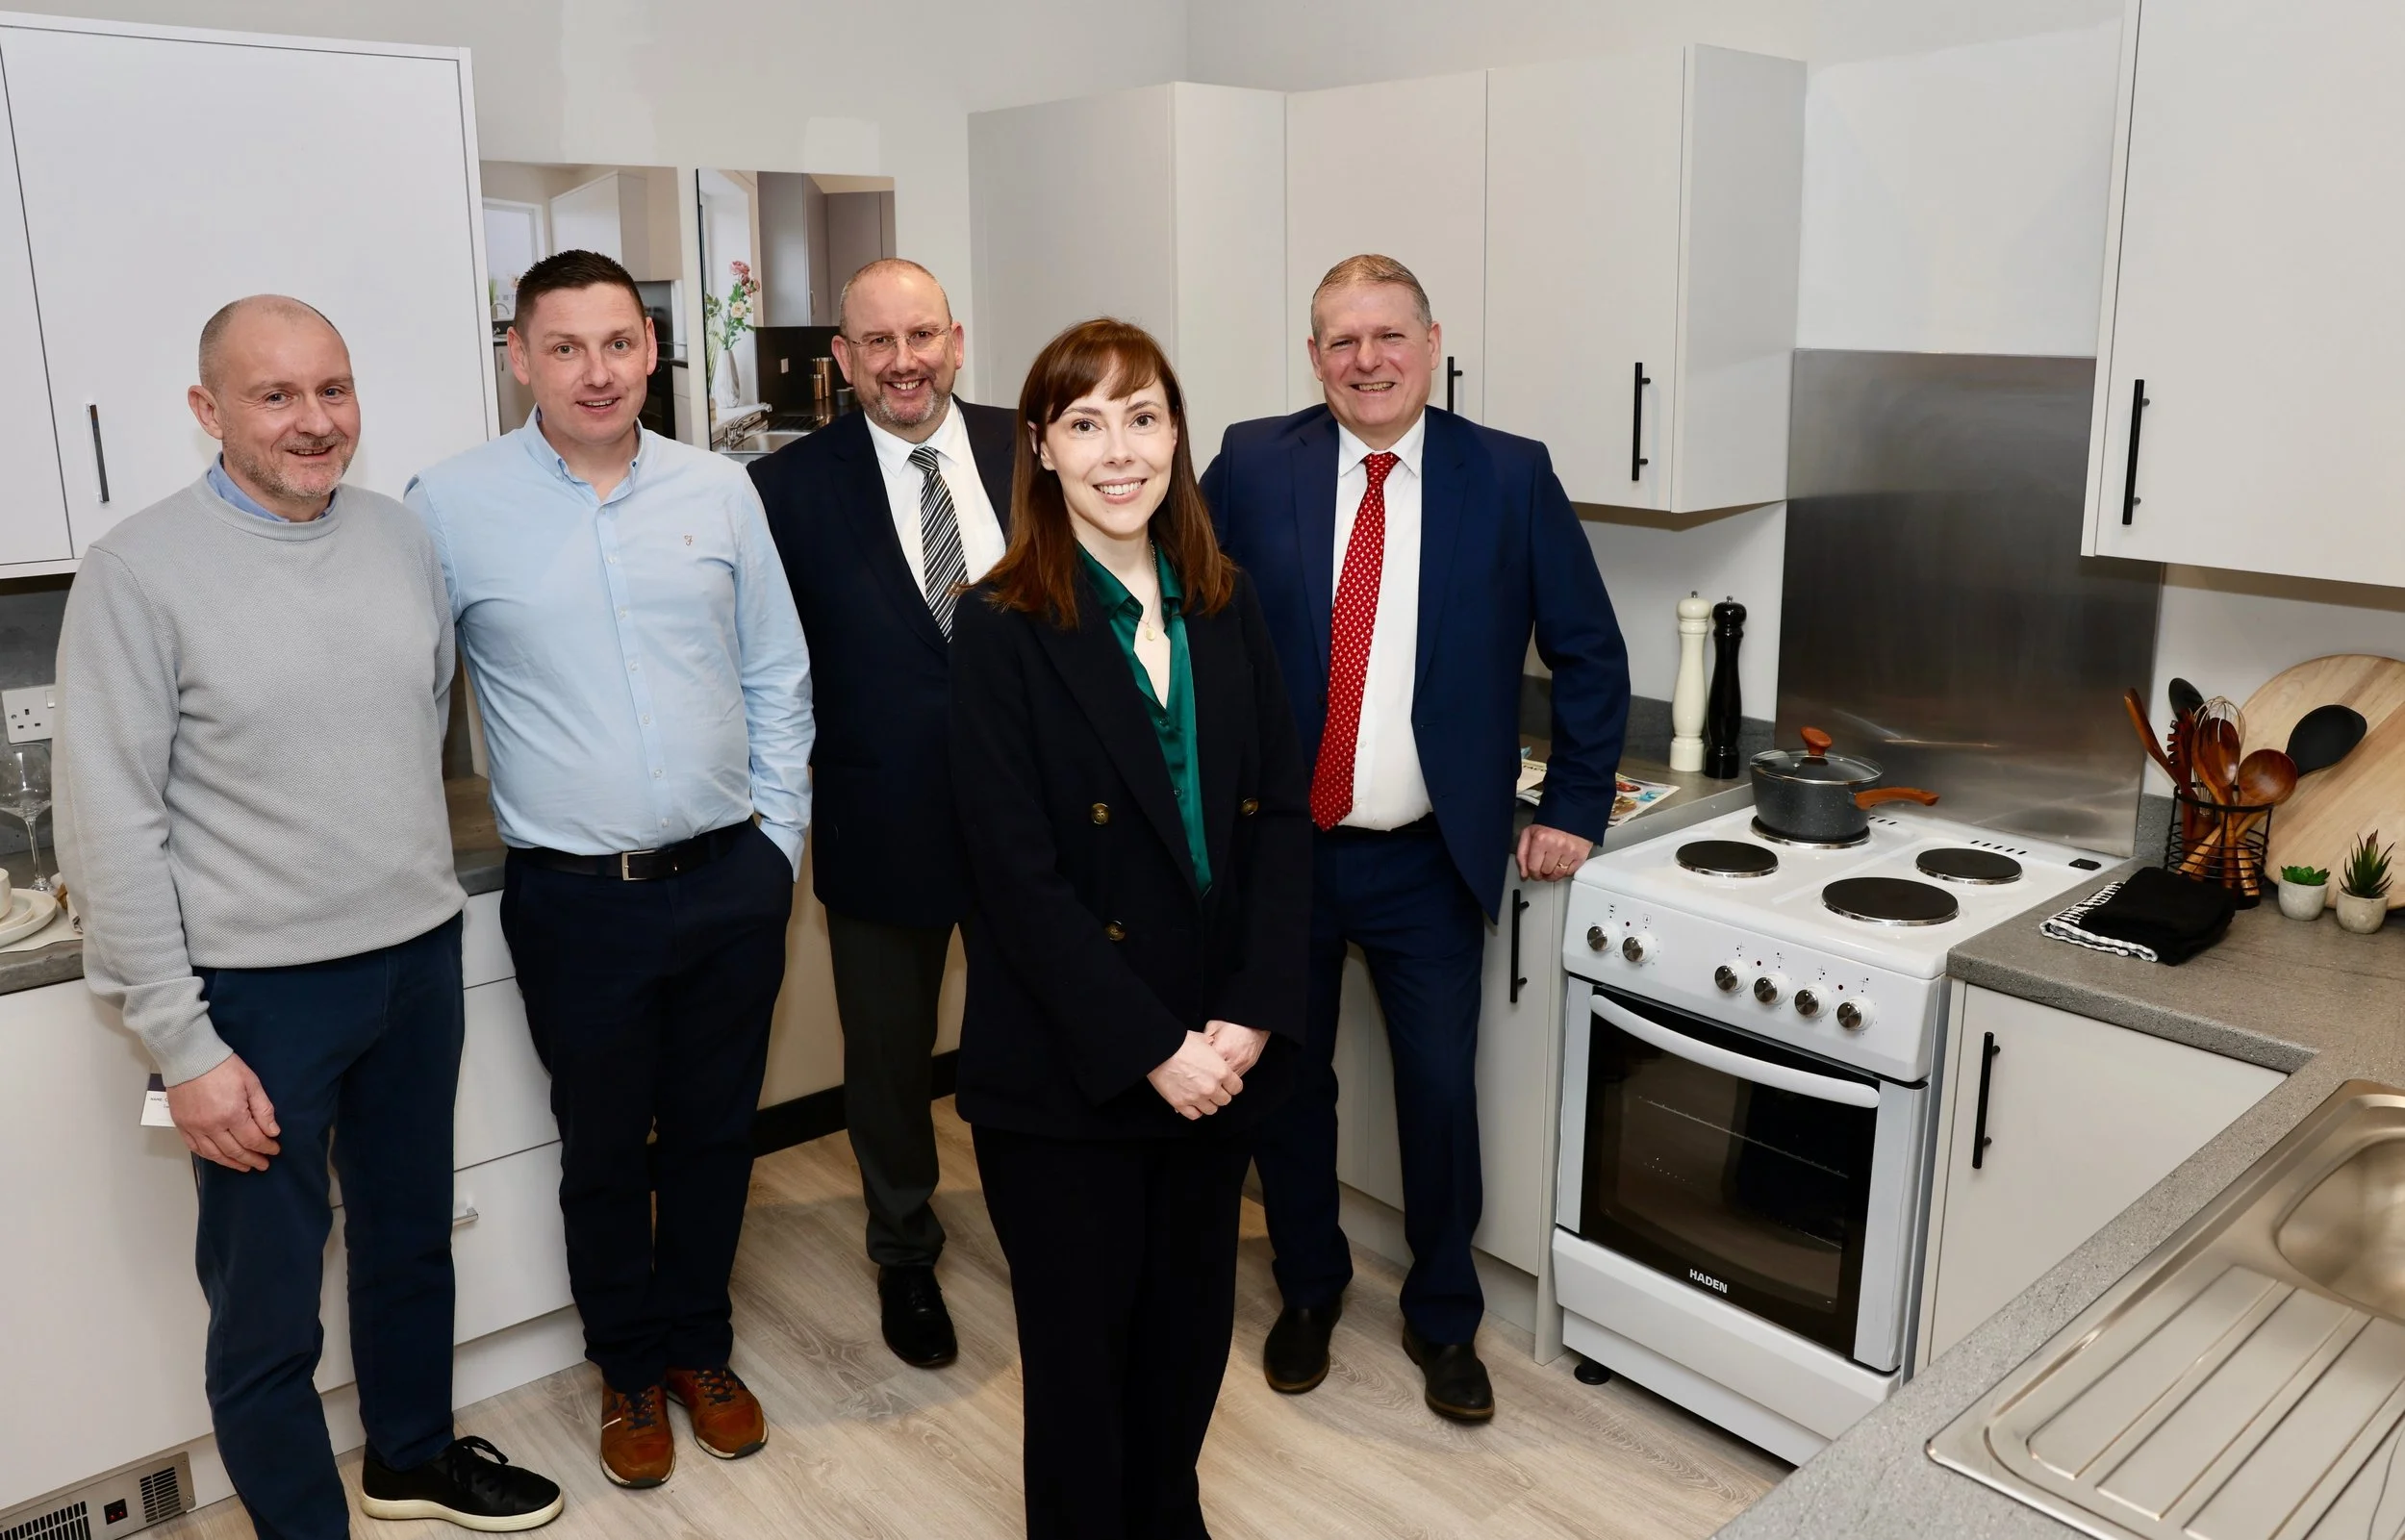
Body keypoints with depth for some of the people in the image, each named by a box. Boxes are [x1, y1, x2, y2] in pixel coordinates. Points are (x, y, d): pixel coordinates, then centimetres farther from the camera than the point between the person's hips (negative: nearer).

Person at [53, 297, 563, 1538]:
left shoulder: (400, 537, 2)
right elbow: (110, 828, -12)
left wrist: (418, 878, 12)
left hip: (419, 957, 5)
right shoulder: (139, 573, -12)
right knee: (266, 1305, 9)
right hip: (258, 989, -5)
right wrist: (181, 1046, -13)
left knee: (411, 1239, 22)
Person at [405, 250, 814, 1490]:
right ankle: (629, 1369, 36)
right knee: (604, 1152, 14)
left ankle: (700, 1347, 38)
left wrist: (777, 838, 4)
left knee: (713, 1134, 16)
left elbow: (775, 677, 7)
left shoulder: (719, 491, 3)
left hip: (732, 883, 2)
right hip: (577, 900, -2)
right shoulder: (451, 506, -4)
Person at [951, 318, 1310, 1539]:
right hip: (1068, 1070, -4)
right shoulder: (1001, 627, -9)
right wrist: (1150, 1049, -16)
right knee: (1080, 1344, 12)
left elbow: (1281, 819, 2)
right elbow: (1019, 874, -14)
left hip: (1220, 1056, 5)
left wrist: (1250, 1018, -9)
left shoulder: (1224, 607, 5)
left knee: (1192, 1325, 19)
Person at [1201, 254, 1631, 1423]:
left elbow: (1589, 654, 3)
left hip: (1426, 861, 0)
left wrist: (1573, 810, 1)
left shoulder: (1510, 477, -3)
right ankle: (1309, 1287, 39)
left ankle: (1443, 1319, 32)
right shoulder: (1252, 465, -3)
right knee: (1285, 1083, 14)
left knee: (1441, 1094, 8)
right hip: (1275, 846, 1)